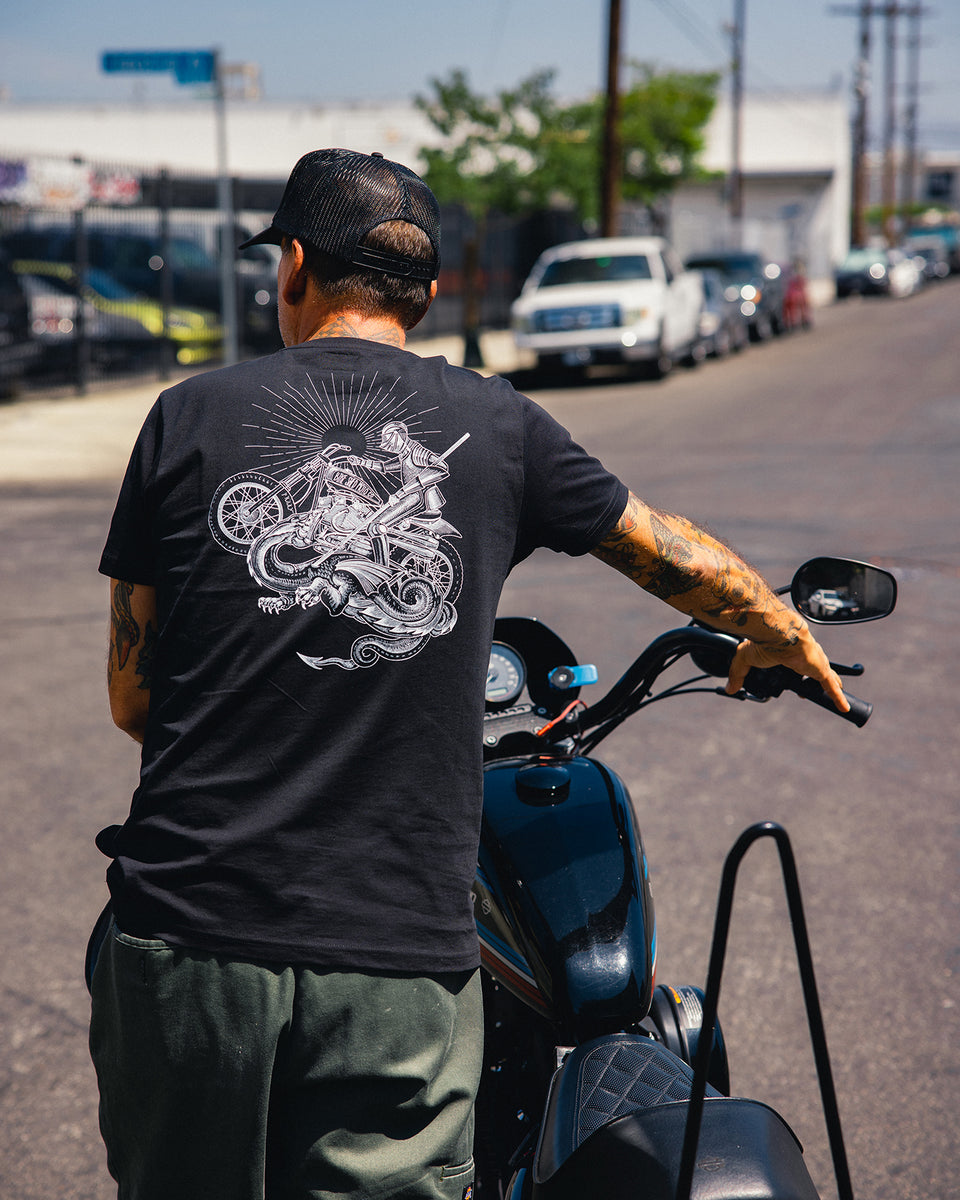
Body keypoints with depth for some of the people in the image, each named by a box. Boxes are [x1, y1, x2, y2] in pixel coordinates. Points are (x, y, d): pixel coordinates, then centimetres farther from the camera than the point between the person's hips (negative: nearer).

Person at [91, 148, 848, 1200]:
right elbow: (684, 562, 19)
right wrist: (786, 638, 40)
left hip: (188, 931, 1)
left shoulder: (191, 418, 4)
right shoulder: (497, 429, 6)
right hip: (401, 964, 0)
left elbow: (131, 699, 8)